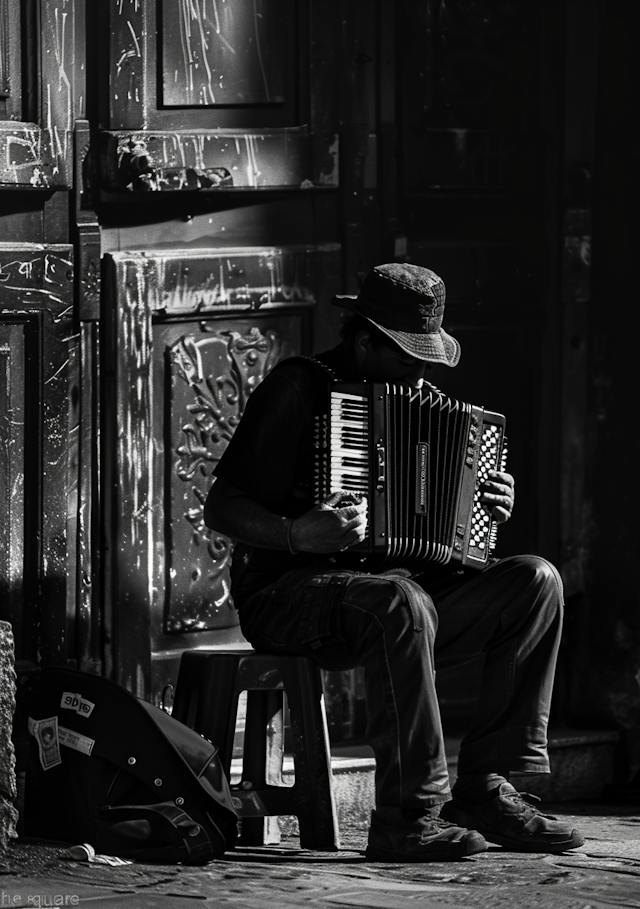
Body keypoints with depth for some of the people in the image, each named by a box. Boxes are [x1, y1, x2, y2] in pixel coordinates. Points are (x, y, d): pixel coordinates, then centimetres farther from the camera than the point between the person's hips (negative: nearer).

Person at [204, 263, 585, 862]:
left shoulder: (412, 398, 16)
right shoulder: (297, 389, -7)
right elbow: (221, 508, -12)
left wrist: (489, 512, 3)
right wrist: (296, 535, -31)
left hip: (387, 588, 8)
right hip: (285, 595, -7)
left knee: (535, 581, -12)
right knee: (400, 603, -39)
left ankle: (484, 788, -15)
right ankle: (408, 817, -35)